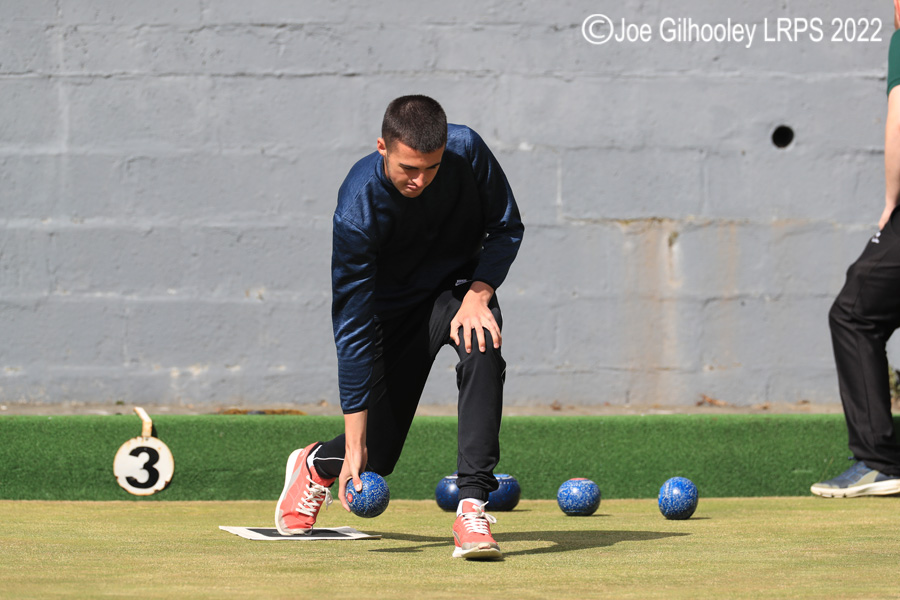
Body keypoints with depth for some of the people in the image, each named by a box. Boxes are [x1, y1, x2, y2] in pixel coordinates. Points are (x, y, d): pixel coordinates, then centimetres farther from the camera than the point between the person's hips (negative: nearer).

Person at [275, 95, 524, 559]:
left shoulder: (467, 151, -24)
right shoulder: (358, 210, -31)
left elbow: (507, 228, -7)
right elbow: (354, 329, -30)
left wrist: (477, 295, -26)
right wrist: (353, 445, -31)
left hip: (459, 286, 2)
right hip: (395, 308, -1)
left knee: (481, 351, -34)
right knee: (377, 455, -1)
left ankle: (472, 508, -34)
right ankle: (317, 464, 38)